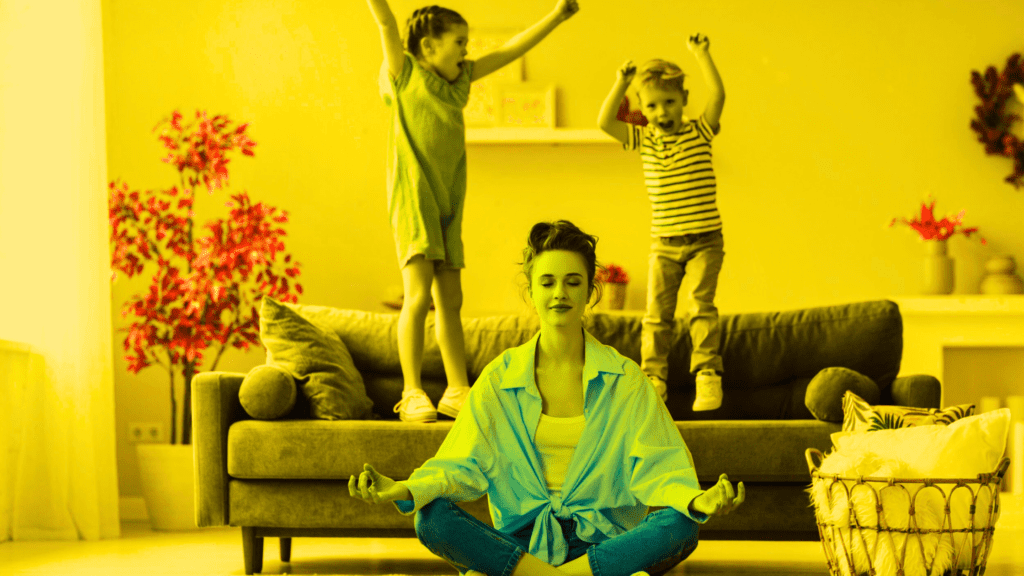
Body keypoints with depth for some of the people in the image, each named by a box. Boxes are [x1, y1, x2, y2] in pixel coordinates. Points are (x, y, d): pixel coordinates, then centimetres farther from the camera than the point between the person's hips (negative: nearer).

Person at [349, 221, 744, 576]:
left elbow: (656, 468, -2)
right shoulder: (500, 379, 7)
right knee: (431, 519, -26)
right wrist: (404, 490, -21)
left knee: (679, 527, -31)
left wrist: (697, 501, -25)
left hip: (603, 542, 0)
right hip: (518, 543, 0)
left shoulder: (624, 379, 5)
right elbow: (462, 464, 0)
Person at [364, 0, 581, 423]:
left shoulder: (461, 79, 15)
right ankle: (412, 394, -11)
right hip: (413, 198, -7)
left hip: (448, 204, 7)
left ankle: (457, 391, 16)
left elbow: (511, 50, 20)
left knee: (451, 300, 9)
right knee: (418, 295, -14)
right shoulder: (406, 73, -1)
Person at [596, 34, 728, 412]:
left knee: (702, 305, -13)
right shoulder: (642, 140, 6)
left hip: (705, 241, -2)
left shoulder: (699, 133, 0)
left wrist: (701, 55, -14)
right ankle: (653, 378, 1)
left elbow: (718, 95, -15)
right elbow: (604, 122, -6)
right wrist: (621, 84, -9)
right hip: (664, 244, 2)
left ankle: (707, 374, -12)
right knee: (657, 312, -2)